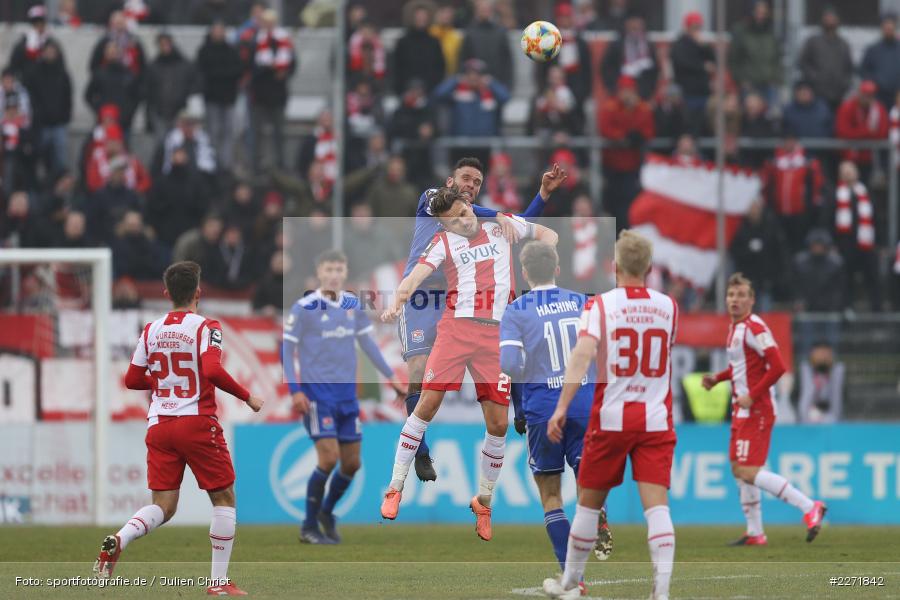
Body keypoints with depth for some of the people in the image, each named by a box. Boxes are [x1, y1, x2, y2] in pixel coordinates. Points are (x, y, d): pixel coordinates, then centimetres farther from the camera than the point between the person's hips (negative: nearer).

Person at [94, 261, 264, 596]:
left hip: (159, 425, 5)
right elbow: (212, 371, -22)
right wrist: (247, 397, -10)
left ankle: (117, 541, -22)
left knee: (163, 506, 7)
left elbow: (132, 380, 11)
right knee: (224, 498, 10)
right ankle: (219, 581, 7)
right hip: (197, 423, -5)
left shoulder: (151, 331, 7)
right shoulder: (205, 328, -8)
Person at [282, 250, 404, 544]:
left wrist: (389, 375, 14)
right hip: (316, 392, -6)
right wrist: (295, 390, -13)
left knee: (352, 463, 7)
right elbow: (287, 349, -6)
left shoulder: (353, 306, 6)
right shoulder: (304, 308, -9)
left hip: (347, 393, 6)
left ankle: (326, 513, 31)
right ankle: (309, 527, -2)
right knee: (329, 457, -14)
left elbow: (366, 342, 17)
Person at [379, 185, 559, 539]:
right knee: (428, 404, -10)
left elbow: (547, 234, 27)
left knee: (498, 423, -1)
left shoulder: (502, 226, 13)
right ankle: (395, 488, 1)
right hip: (457, 327, -2)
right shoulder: (444, 243, 6)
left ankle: (483, 502, 17)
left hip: (497, 335, 2)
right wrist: (397, 301, -30)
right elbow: (417, 275, -10)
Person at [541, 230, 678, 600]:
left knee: (590, 501, 13)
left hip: (610, 418, -1)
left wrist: (561, 407, -21)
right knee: (656, 503, -6)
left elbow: (583, 354, -19)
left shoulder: (601, 305, -5)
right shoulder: (667, 307, 6)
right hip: (656, 418, 2)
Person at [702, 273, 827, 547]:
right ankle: (755, 532, 21)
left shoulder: (754, 328, -16)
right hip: (741, 409, 10)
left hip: (756, 410, -10)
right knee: (739, 470, 13)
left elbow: (777, 367, -23)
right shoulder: (735, 327, 13)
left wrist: (752, 396, -21)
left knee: (749, 471, -15)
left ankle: (809, 507, -15)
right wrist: (717, 378, 11)